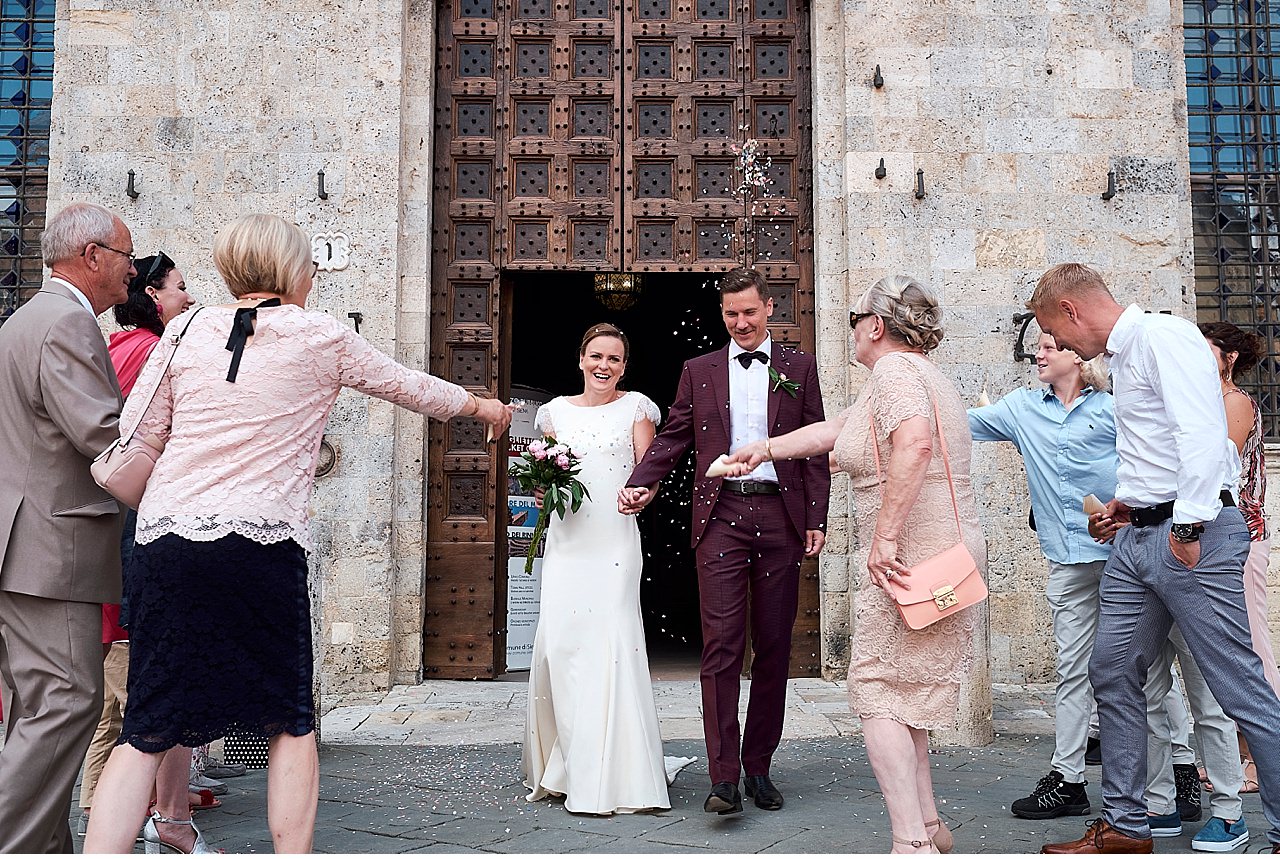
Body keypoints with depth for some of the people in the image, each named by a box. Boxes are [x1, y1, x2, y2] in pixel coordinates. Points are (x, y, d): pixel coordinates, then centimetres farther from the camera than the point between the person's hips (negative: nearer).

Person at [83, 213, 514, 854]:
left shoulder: (187, 331, 10)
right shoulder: (321, 337, 4)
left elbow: (135, 439, 9)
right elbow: (408, 386, 18)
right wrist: (481, 404, 34)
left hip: (162, 544, 3)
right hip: (261, 549, -3)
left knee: (146, 731, 9)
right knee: (290, 725, 12)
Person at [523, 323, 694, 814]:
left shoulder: (635, 407, 7)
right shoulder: (557, 411, 14)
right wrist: (542, 493, -1)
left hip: (614, 539, -2)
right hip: (567, 539, 3)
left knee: (612, 640, -9)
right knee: (559, 640, -4)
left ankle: (615, 775, 0)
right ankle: (565, 768, 11)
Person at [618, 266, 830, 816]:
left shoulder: (799, 368, 11)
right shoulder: (698, 371, 13)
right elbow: (673, 437, 9)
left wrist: (816, 519, 0)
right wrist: (640, 483, -8)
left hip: (780, 517, 1)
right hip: (721, 516, -1)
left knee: (773, 648, 6)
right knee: (722, 645, -7)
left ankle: (758, 766, 17)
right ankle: (723, 777, -5)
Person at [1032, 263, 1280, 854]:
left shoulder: (1164, 335, -9)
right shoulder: (1123, 356, 20)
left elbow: (1203, 433, -19)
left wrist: (1188, 525, -21)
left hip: (1191, 533, -10)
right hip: (1138, 538, 10)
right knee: (1112, 675, 11)